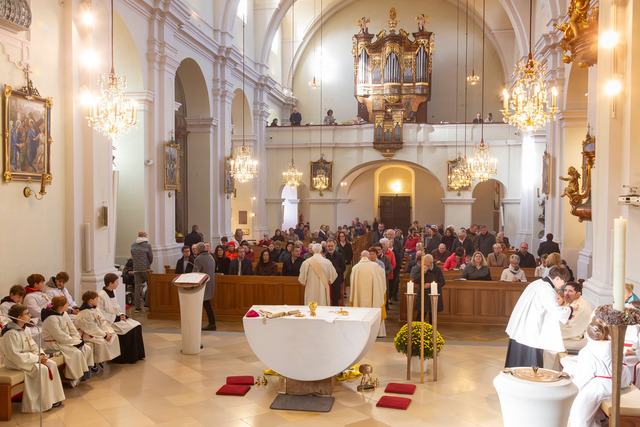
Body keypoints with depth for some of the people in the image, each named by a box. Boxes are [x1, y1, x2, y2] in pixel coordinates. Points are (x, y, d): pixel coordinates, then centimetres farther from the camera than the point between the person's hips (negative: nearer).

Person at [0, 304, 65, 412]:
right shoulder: (10, 334, -21)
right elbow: (16, 356, -23)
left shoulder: (26, 330, 8)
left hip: (29, 357, 9)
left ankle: (53, 398, -3)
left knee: (52, 364, -8)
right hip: (14, 362, -9)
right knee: (42, 369, -26)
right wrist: (37, 358, -20)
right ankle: (44, 403, -15)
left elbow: (34, 346, 14)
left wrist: (41, 354, -7)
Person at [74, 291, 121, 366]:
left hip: (98, 331, 9)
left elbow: (103, 321, 8)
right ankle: (95, 362, -18)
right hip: (86, 334, -9)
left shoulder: (96, 310, 7)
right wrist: (104, 335, -20)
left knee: (114, 336, -3)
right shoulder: (83, 315, -21)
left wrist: (106, 332, -8)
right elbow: (92, 329, -22)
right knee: (101, 341, -32)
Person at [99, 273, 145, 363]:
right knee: (130, 329, -23)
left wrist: (121, 314, 1)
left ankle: (137, 354, 2)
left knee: (137, 325, -6)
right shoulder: (101, 295, -17)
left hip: (117, 318, 9)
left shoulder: (113, 292, 10)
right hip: (109, 322, -9)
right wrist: (116, 318, -18)